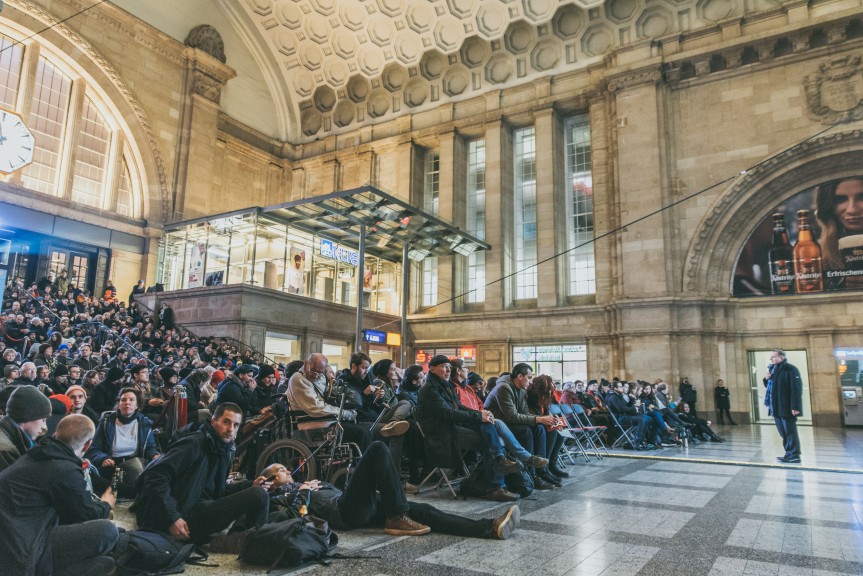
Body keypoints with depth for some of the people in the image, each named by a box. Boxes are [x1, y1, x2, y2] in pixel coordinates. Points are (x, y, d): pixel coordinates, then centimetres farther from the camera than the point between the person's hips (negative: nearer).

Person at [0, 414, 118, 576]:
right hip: (22, 553, -10)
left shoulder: (38, 457, 13)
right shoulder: (66, 472, -16)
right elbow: (87, 516, 0)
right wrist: (106, 504, 22)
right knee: (107, 530, -18)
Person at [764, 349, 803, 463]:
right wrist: (767, 380, 5)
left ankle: (795, 455, 5)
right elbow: (770, 387, 27)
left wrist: (795, 406, -24)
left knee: (790, 432, -2)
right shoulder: (773, 370, 16)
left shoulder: (790, 369, -11)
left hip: (787, 408, -9)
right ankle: (789, 454, 21)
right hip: (777, 408, 9)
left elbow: (796, 388, -19)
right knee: (784, 433, 13)